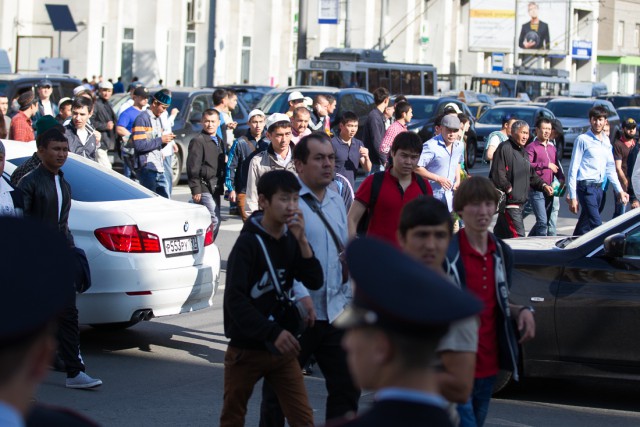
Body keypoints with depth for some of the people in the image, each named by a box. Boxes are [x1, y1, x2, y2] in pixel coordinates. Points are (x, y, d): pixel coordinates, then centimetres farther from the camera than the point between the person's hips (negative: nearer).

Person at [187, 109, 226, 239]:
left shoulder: (219, 141, 19)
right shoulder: (198, 141, -7)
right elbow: (193, 167, -11)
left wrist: (221, 187, 19)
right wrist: (195, 189, -16)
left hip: (215, 188, 8)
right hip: (204, 188, -8)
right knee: (214, 220, -15)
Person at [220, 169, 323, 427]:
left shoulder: (290, 240, 4)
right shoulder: (248, 243, -13)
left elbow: (315, 282, -5)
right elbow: (235, 300, -19)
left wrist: (301, 241, -16)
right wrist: (273, 333, -25)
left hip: (281, 348, 4)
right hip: (246, 348, -4)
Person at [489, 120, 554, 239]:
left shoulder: (523, 152, 21)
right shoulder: (504, 148, -10)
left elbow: (531, 175, 27)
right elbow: (497, 175, -17)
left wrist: (543, 185, 11)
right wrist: (510, 190, -19)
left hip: (520, 202, 9)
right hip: (509, 201, -9)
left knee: (501, 233, 15)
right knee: (518, 235, -15)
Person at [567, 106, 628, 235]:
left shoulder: (606, 141, 14)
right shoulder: (583, 140, -7)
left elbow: (610, 168, 21)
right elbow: (573, 168, -8)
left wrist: (620, 190, 16)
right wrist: (572, 196, -12)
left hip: (599, 187, 7)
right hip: (586, 187, -7)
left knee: (585, 225, 11)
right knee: (596, 225, -16)